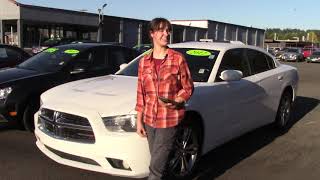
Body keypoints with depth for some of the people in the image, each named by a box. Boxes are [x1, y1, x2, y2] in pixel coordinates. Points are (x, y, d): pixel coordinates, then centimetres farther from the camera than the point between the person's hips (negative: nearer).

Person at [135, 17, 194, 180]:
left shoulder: (178, 59, -5)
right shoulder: (144, 61, 5)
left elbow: (188, 88, 0)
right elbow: (141, 93, 9)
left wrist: (175, 102, -18)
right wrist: (139, 120, 7)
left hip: (170, 119, -4)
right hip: (149, 119, 4)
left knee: (156, 166, -3)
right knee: (160, 162, 16)